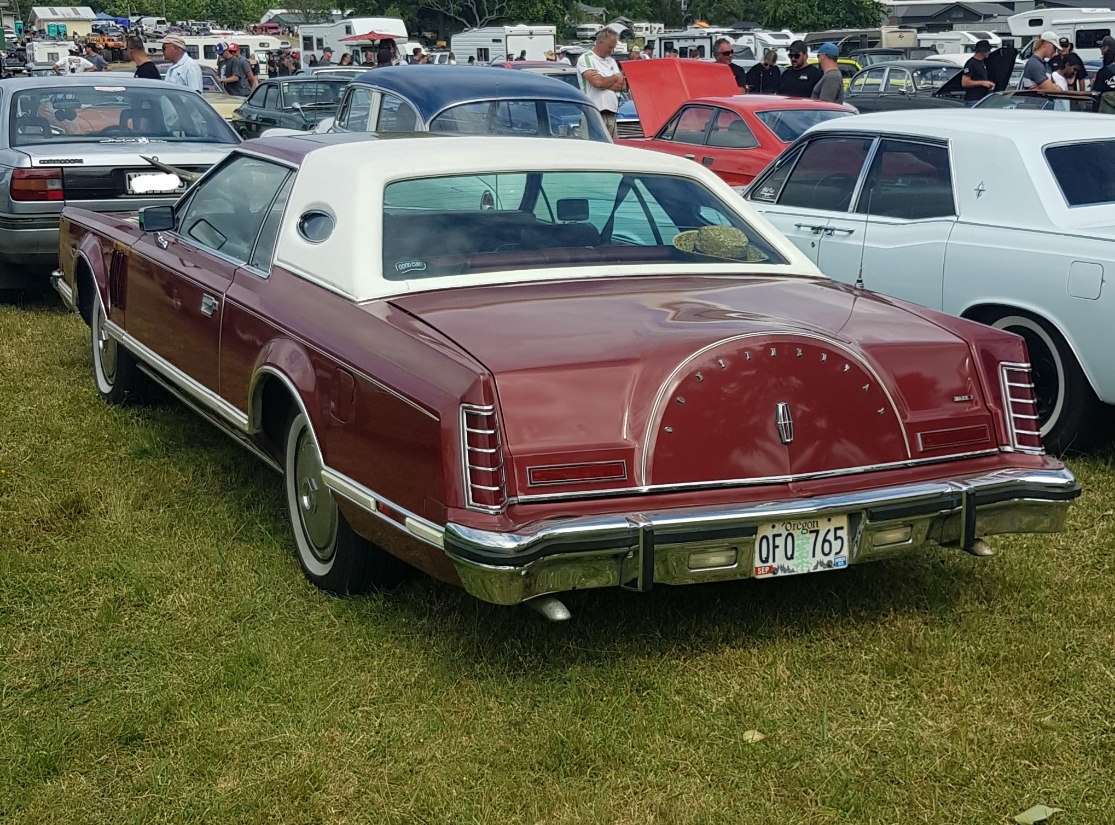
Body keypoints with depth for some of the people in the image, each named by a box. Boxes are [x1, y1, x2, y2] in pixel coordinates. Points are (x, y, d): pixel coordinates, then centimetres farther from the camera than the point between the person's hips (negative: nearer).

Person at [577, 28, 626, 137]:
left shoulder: (611, 61, 21)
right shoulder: (586, 59, 0)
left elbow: (623, 86, 12)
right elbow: (596, 82, -15)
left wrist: (604, 81, -5)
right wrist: (616, 78, 4)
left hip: (611, 113, 7)